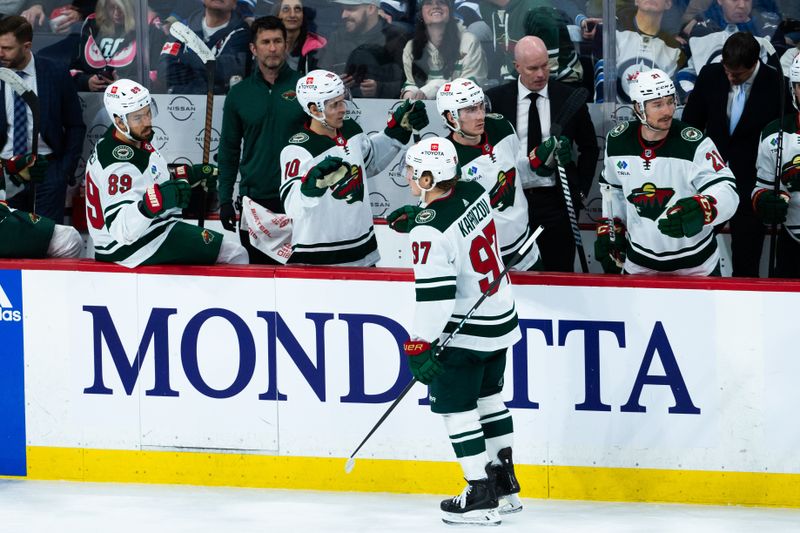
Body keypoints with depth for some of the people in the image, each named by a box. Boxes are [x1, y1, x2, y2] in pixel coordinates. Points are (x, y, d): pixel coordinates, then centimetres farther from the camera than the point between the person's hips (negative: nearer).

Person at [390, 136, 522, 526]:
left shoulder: (430, 230, -28)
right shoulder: (474, 193, -4)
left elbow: (433, 295, -27)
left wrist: (420, 346, -21)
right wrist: (419, 216, 19)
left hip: (464, 332, -9)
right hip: (501, 316, 9)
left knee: (455, 406, 2)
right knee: (487, 397, 21)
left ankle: (480, 497, 3)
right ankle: (504, 485, 29)